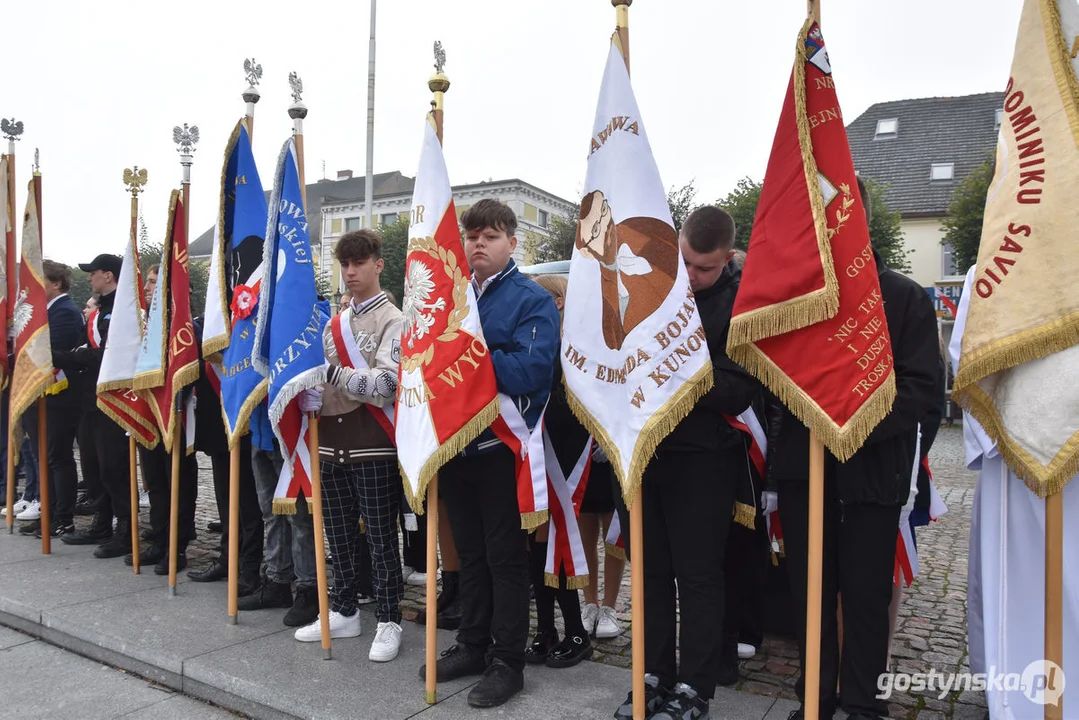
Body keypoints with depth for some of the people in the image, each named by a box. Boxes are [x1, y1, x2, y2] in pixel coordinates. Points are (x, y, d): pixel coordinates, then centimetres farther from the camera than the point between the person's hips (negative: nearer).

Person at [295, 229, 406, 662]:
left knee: (381, 538, 2)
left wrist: (335, 373, -23)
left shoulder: (393, 321, -5)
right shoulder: (333, 323, 15)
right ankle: (343, 612, 29)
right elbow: (321, 377, 18)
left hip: (373, 445, -6)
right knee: (339, 535, 15)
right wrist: (310, 395, -3)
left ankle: (388, 621, 14)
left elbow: (387, 382, -17)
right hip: (332, 441, 6)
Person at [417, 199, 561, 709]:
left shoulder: (533, 300, -7)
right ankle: (472, 645, 32)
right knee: (470, 553, 17)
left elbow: (529, 370, -21)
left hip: (502, 445, -5)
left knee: (506, 557, 5)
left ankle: (508, 661, 18)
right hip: (455, 441, 6)